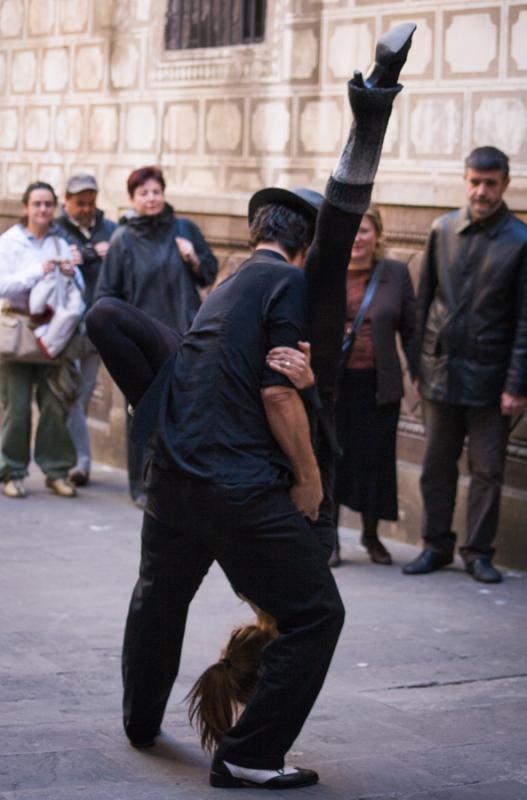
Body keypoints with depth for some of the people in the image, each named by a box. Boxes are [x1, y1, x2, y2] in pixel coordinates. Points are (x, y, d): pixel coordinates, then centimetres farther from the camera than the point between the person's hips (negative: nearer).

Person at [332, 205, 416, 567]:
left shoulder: (396, 273, 4)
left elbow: (410, 331, 6)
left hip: (379, 385, 1)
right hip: (331, 384, -1)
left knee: (375, 458, 6)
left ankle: (371, 535, 26)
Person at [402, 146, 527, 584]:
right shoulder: (443, 230, 5)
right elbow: (425, 298, 11)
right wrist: (418, 363, 8)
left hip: (488, 377, -3)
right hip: (441, 369, 3)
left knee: (488, 470, 3)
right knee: (437, 466, 9)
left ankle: (479, 552, 14)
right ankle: (437, 545, 20)